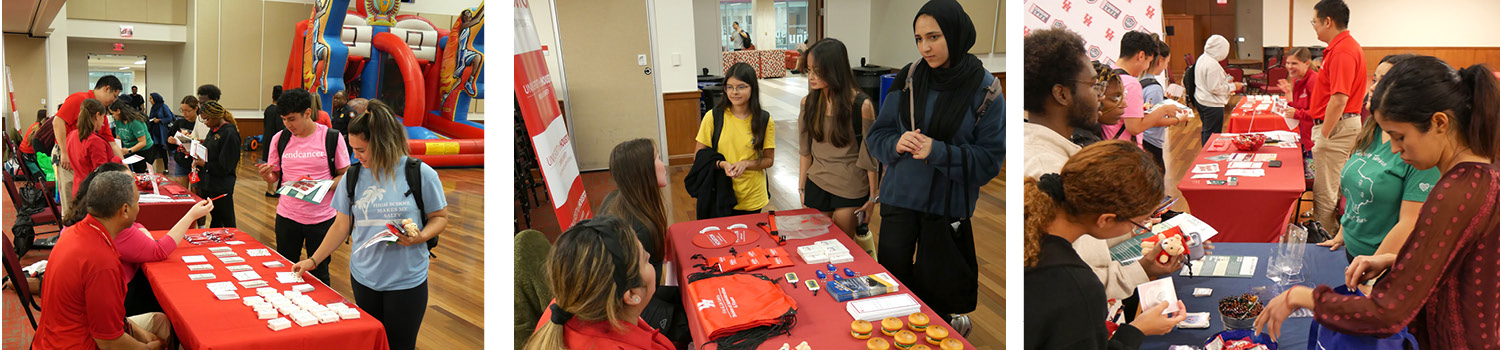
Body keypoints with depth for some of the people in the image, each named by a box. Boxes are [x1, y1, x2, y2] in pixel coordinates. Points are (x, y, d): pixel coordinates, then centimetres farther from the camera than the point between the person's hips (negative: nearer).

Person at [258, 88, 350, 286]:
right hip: (287, 216, 3)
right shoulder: (279, 139, 3)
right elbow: (274, 178, 12)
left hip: (322, 217, -3)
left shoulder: (331, 138, -6)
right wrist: (265, 174, -12)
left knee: (319, 274, 7)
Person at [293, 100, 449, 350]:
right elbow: (342, 226, 10)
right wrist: (313, 260, 8)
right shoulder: (353, 177, 2)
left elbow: (439, 217, 0)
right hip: (363, 279, 3)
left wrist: (419, 236, -19)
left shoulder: (421, 174, -9)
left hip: (407, 280, -3)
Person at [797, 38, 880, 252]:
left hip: (851, 189, -4)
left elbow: (870, 154, -8)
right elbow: (806, 150, 8)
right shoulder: (809, 102, -1)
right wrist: (802, 187, 9)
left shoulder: (861, 106, -15)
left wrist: (873, 196, -4)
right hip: (817, 184, 4)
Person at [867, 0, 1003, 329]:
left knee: (939, 289, 13)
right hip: (899, 199, 2)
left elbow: (989, 160, -10)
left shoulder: (984, 89, -9)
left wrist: (939, 152, -22)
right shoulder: (908, 78, -3)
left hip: (948, 205, -2)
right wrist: (897, 143, -19)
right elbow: (876, 135, 3)